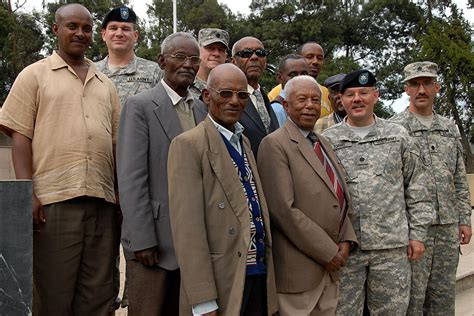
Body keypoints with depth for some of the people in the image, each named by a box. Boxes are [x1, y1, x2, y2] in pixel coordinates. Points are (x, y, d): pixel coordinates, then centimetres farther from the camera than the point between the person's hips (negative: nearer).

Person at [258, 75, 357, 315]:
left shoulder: (324, 143, 15)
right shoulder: (274, 144, -11)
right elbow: (284, 209, -19)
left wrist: (346, 241, 1)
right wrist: (328, 251, -14)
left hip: (330, 267, 7)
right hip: (298, 268, -7)